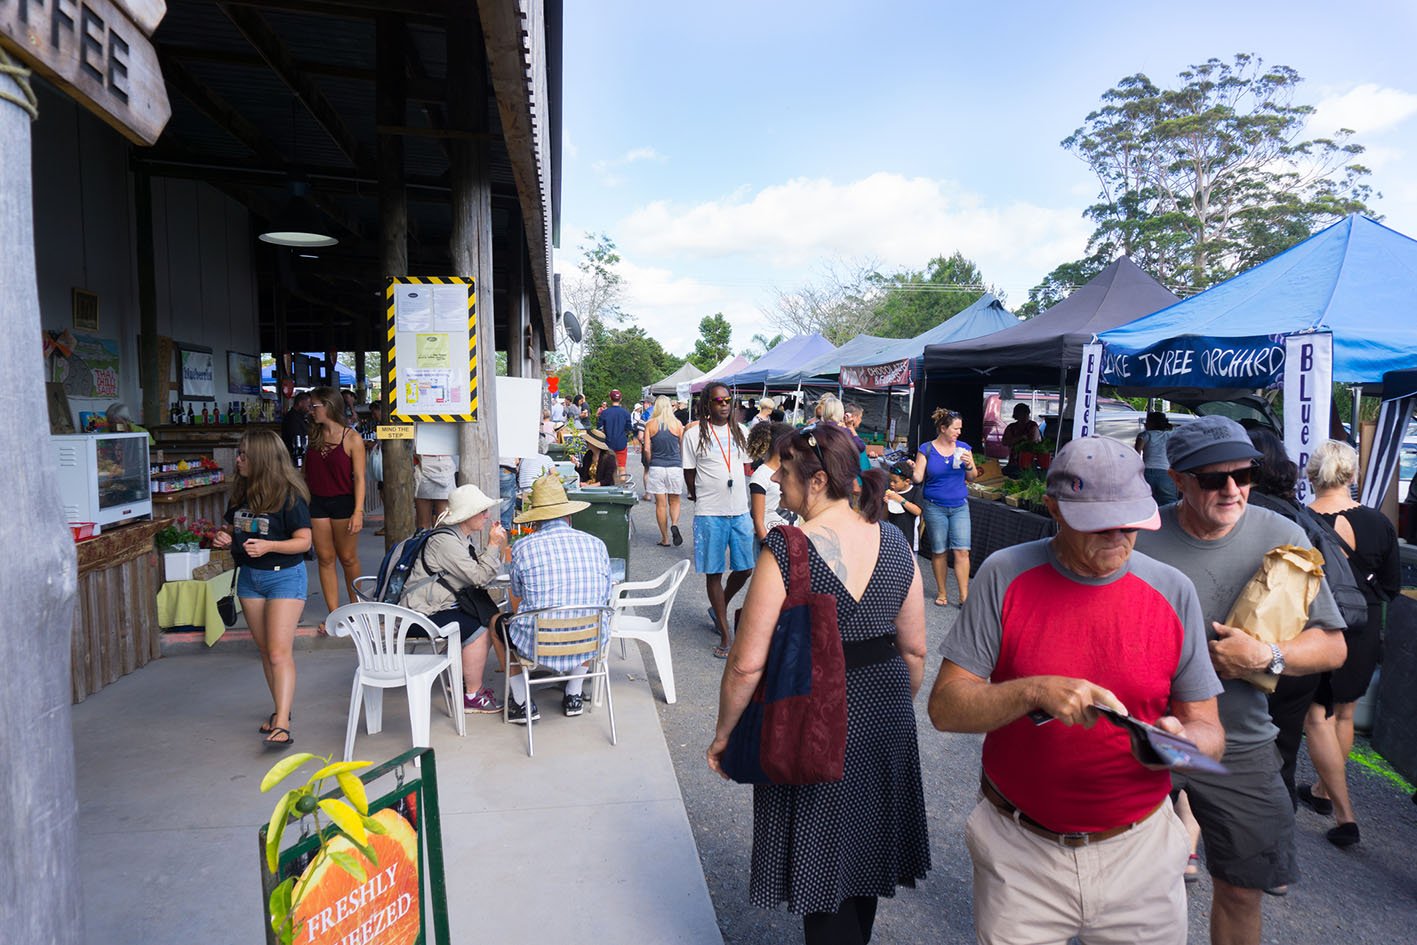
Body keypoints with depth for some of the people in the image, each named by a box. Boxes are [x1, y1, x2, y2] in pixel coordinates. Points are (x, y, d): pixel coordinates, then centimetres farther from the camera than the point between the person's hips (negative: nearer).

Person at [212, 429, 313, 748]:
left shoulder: (289, 495, -15)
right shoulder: (240, 492, 5)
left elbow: (304, 541, -14)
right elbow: (232, 527, 20)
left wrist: (268, 546, -28)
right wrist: (224, 537, -3)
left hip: (285, 576, -7)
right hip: (249, 576, 7)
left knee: (279, 652, -11)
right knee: (265, 650, 14)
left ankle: (282, 724, -11)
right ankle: (281, 709, 28)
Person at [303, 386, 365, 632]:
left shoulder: (352, 438, -8)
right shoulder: (314, 435, 7)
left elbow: (359, 477, -11)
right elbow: (307, 472, 13)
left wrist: (358, 512, -17)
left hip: (342, 502, -5)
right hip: (316, 503, 5)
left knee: (348, 558, 6)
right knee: (325, 558, 6)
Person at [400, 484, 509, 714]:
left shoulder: (460, 536, 11)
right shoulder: (444, 541, -23)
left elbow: (476, 572, 11)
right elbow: (479, 577, -24)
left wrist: (495, 548, 1)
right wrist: (493, 546, -18)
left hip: (445, 604, 10)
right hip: (424, 612, -10)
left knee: (491, 620, 1)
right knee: (478, 631, -22)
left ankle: (468, 680, 12)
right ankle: (472, 697, -9)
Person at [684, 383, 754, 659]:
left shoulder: (740, 431, 9)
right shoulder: (694, 433, -4)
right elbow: (689, 475, 1)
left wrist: (743, 497, 10)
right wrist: (702, 500, 4)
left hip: (740, 511, 4)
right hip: (710, 514, -4)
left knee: (745, 567, 8)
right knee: (714, 572, 3)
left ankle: (718, 609, 36)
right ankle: (725, 636, 13)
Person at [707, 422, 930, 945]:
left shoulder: (785, 552, -21)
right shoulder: (894, 544, -4)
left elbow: (747, 664, -20)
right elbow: (915, 650, 4)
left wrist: (723, 734, -5)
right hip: (885, 721, 6)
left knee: (820, 868, 13)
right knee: (863, 854, 25)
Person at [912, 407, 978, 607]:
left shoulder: (963, 448, 4)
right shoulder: (926, 450, -3)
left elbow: (972, 477, 8)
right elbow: (918, 477, -7)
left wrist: (969, 465, -12)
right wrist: (913, 470, -28)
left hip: (959, 506, 2)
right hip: (935, 507, -2)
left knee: (962, 551, -7)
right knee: (939, 551, 6)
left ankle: (964, 596, -1)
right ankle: (942, 592, 21)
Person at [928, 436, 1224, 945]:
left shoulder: (1172, 592, -4)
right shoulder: (1006, 576, -11)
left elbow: (1208, 730, 1)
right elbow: (945, 707, -13)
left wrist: (1181, 740, -22)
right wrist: (1034, 692, -28)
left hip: (1138, 847, 2)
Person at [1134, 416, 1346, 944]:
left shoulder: (1283, 538, -8)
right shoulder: (1142, 539, -14)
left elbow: (1332, 645, -2)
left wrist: (1266, 657, -19)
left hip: (1238, 749, 1)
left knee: (1241, 891, 15)